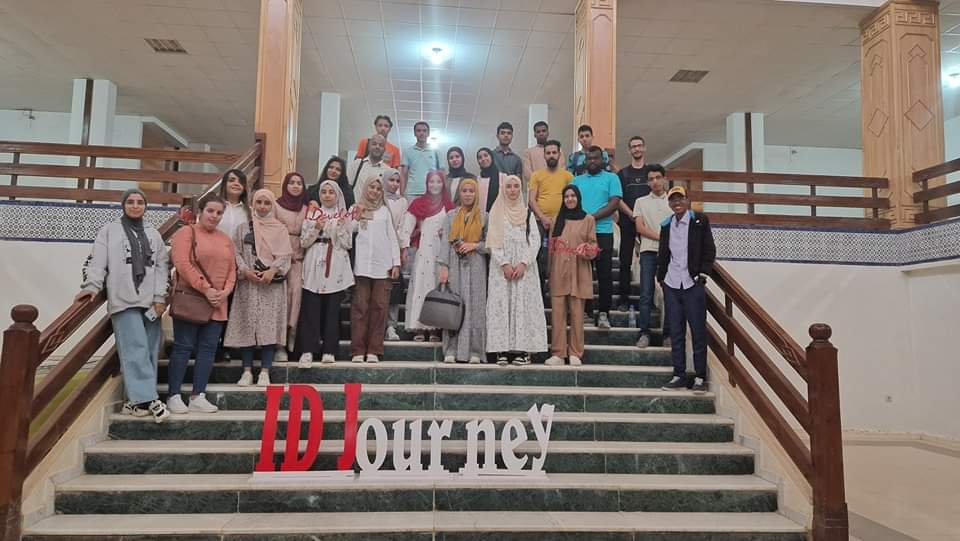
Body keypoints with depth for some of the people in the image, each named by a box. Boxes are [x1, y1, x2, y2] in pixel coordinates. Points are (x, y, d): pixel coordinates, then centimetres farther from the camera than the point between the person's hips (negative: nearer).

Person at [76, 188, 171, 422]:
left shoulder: (153, 234, 20)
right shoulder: (109, 230, 12)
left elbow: (162, 266, 13)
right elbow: (97, 261, 0)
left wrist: (160, 297, 2)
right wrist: (92, 285, -17)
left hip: (151, 301, 4)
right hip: (124, 300, -4)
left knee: (149, 350, 0)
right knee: (136, 348, -14)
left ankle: (135, 400, 6)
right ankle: (147, 398, -18)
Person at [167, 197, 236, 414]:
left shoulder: (226, 239, 15)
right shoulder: (186, 232, -3)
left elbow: (232, 269, 12)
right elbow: (182, 264, -14)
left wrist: (225, 292, -5)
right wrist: (206, 289, -18)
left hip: (217, 304, 6)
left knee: (208, 349, 4)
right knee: (183, 347, -1)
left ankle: (198, 396, 10)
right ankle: (174, 396, 7)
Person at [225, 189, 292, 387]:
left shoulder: (281, 229, 9)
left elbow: (285, 256, 2)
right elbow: (236, 252, 5)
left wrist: (272, 271, -13)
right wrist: (245, 270, -11)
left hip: (273, 284, -1)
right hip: (248, 283, 1)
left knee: (270, 326, -4)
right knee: (247, 324, -1)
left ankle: (265, 372, 0)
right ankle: (247, 371, 6)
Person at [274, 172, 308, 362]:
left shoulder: (306, 209, 14)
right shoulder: (276, 205, 6)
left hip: (298, 258, 3)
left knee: (295, 295, -9)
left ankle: (290, 340, -2)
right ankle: (279, 344, -5)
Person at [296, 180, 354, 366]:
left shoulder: (344, 216, 9)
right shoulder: (312, 214, 11)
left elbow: (348, 244, 3)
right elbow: (303, 242, 5)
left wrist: (340, 227, -11)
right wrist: (316, 228, -10)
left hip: (336, 268, 0)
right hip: (315, 267, 0)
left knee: (332, 310, 1)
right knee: (310, 310, -6)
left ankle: (329, 350, 6)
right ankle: (307, 350, -6)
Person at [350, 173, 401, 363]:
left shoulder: (385, 210, 17)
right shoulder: (356, 208, 15)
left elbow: (392, 237, 13)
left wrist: (396, 262, 5)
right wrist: (357, 217, -10)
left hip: (383, 265, 1)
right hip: (362, 265, -1)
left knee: (379, 307, -3)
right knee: (360, 307, -4)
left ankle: (374, 351, -1)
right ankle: (358, 351, -2)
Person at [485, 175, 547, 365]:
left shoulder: (527, 212, 11)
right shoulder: (496, 212, 9)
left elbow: (535, 240, 3)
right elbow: (493, 241, 0)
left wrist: (523, 263, -10)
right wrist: (505, 264, -11)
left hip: (524, 267, 1)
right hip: (501, 266, -1)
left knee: (524, 305, -4)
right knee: (501, 305, -5)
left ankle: (523, 349, -2)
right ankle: (502, 350, -3)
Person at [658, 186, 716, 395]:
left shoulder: (699, 221, 1)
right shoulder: (666, 225, 13)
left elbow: (709, 250, -1)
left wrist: (703, 274, -9)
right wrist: (661, 277, 10)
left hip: (693, 283, -4)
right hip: (671, 285, 4)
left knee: (698, 331, 0)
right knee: (676, 332, 6)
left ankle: (700, 377, 6)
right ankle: (679, 375, 14)